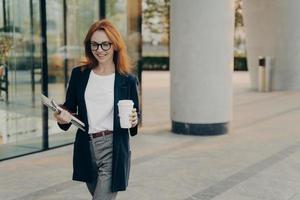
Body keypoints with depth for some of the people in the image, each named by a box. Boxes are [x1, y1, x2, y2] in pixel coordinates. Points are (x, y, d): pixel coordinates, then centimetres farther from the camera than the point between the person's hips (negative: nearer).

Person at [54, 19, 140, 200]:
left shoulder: (128, 80, -2)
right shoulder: (79, 74, 5)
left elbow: (136, 114, 6)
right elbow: (69, 107, 11)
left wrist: (134, 120, -17)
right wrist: (63, 115, -11)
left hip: (113, 150, -4)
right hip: (86, 149, 4)